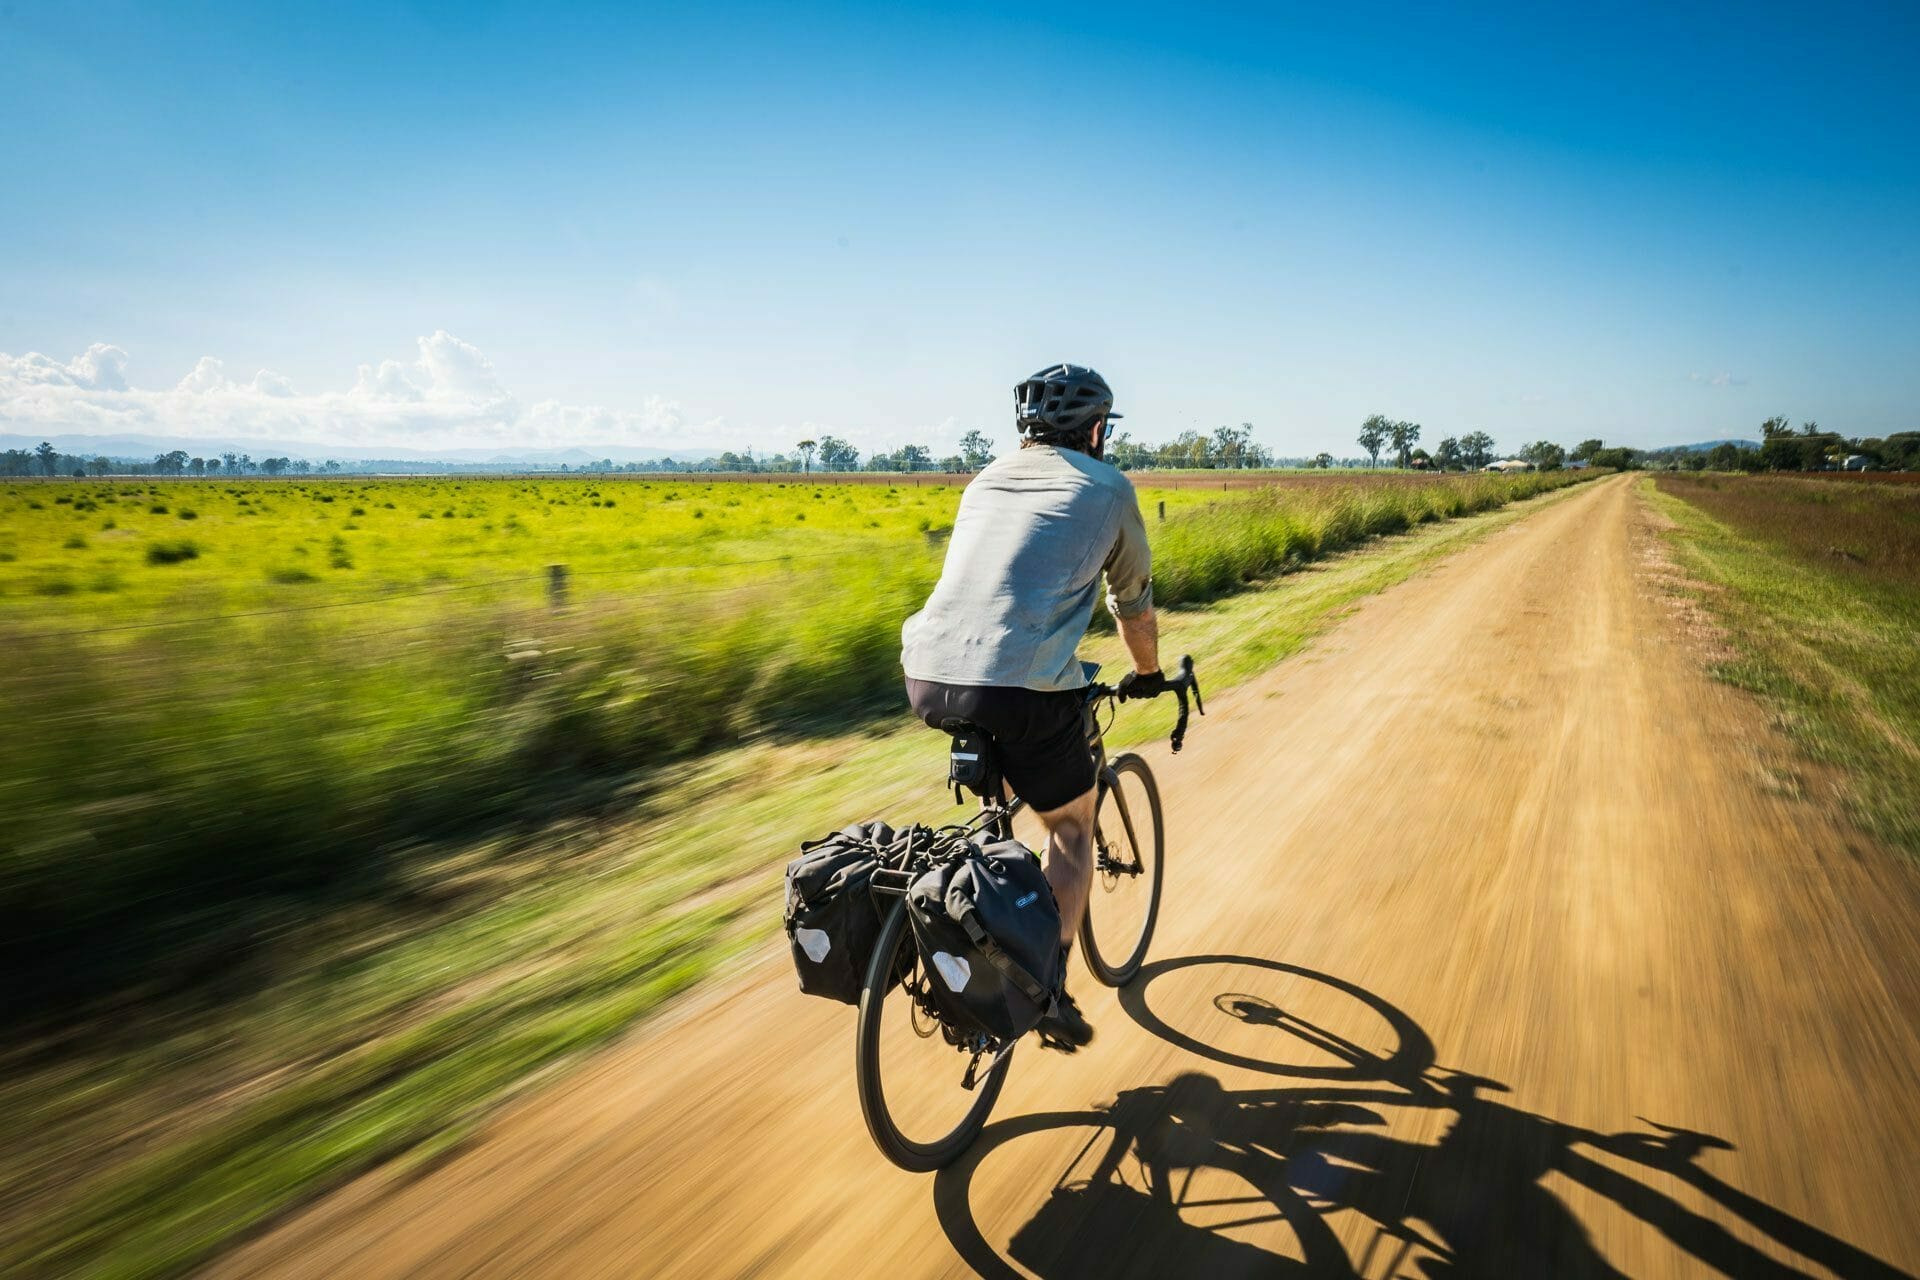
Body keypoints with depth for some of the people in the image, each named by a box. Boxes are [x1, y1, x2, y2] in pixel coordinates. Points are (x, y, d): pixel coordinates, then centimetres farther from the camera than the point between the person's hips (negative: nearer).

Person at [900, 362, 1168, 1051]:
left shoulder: (986, 480, 25)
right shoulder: (1109, 488, 12)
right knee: (1071, 824, 20)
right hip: (1025, 686, -5)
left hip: (928, 677, 5)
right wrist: (1148, 674, 40)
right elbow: (1134, 603, 22)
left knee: (1001, 786, 36)